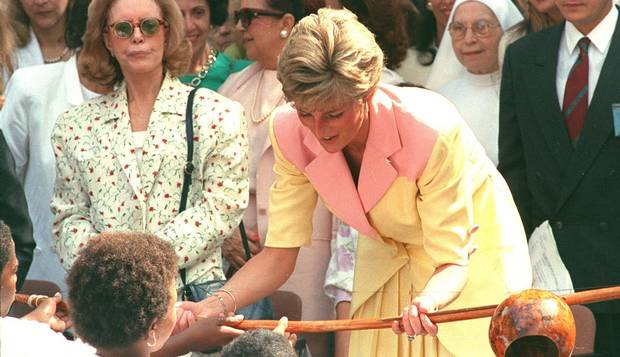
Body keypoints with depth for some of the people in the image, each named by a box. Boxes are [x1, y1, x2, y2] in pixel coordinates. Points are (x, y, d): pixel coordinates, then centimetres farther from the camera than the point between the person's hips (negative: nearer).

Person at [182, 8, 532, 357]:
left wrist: (425, 303, -53)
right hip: (387, 260, 4)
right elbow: (280, 254, -17)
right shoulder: (292, 135, -22)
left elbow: (452, 263, -31)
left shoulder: (432, 131, -36)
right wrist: (212, 307, -34)